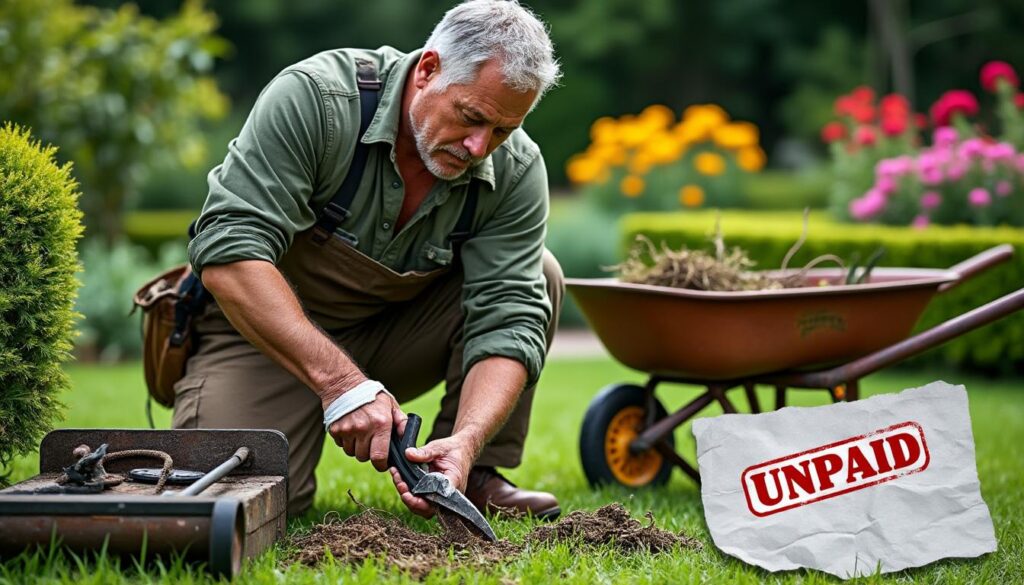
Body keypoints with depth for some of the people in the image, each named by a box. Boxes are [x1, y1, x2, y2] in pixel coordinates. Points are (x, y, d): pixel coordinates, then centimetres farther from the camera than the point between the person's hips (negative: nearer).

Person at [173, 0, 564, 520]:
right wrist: (339, 382, -41)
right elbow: (230, 251, -34)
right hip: (265, 325, -3)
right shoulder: (313, 98, -27)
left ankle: (474, 476, -8)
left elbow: (510, 320, -20)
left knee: (537, 274, -17)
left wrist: (466, 443, -39)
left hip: (394, 331, 4)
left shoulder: (517, 170, -16)